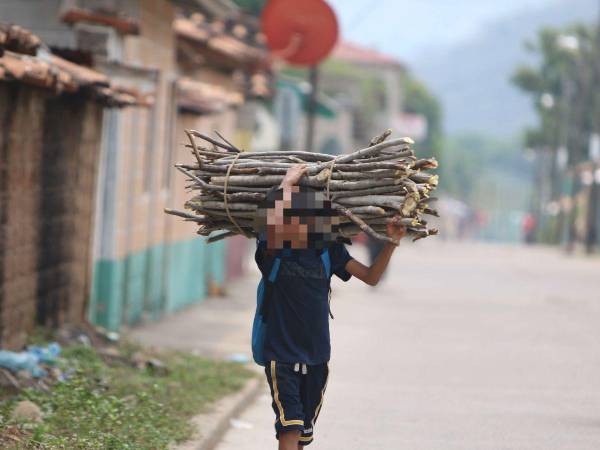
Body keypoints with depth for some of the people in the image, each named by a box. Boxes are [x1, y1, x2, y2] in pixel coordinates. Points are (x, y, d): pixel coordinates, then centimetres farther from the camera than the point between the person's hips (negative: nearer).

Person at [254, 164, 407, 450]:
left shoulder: (328, 249, 2)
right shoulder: (273, 250, -10)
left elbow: (371, 276, 5)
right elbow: (269, 227, -32)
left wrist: (391, 243, -9)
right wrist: (287, 183, -21)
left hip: (316, 356, 5)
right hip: (281, 354, -5)